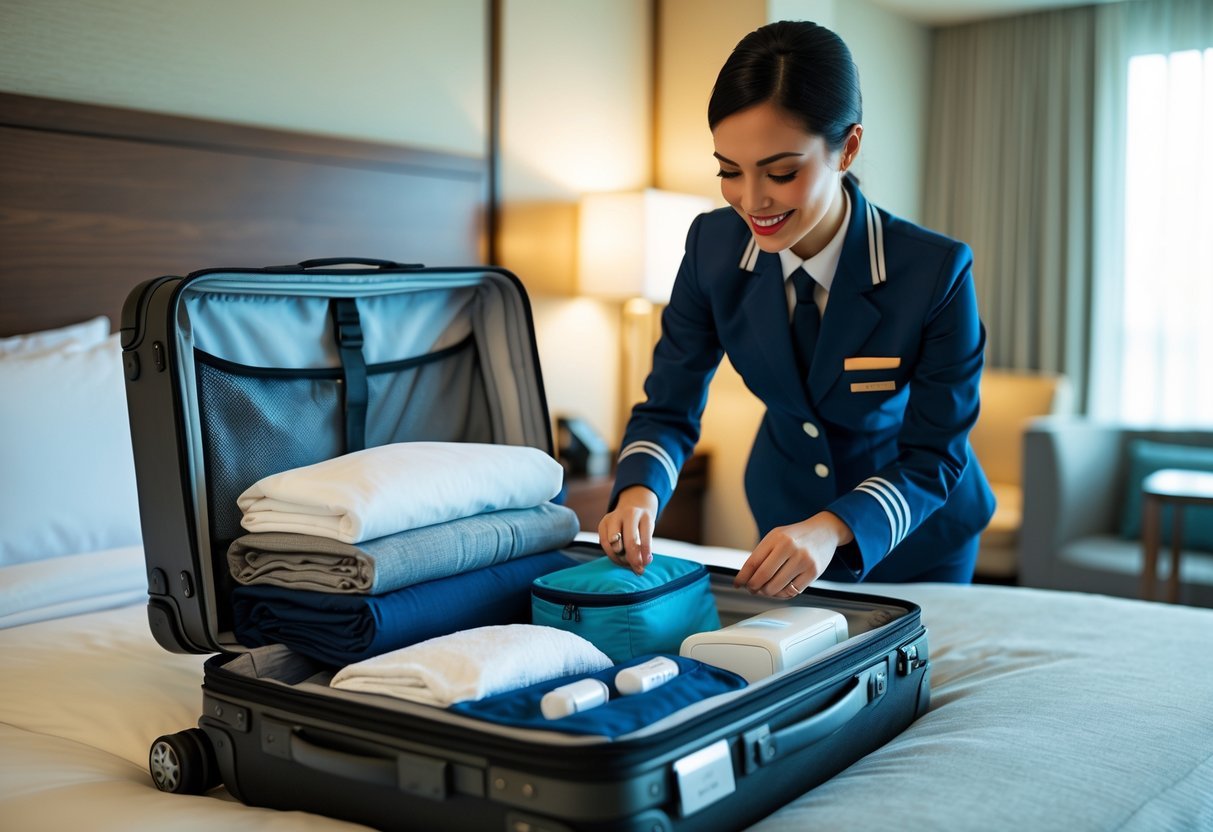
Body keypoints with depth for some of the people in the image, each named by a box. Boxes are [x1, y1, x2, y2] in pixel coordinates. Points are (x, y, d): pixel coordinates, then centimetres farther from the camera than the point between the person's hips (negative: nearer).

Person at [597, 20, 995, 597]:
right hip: (787, 513, 3)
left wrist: (832, 529, -42)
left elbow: (933, 456, -24)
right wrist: (640, 492, -35)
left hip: (915, 538, -3)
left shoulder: (936, 273, -31)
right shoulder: (712, 247, -20)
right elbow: (668, 408, -14)